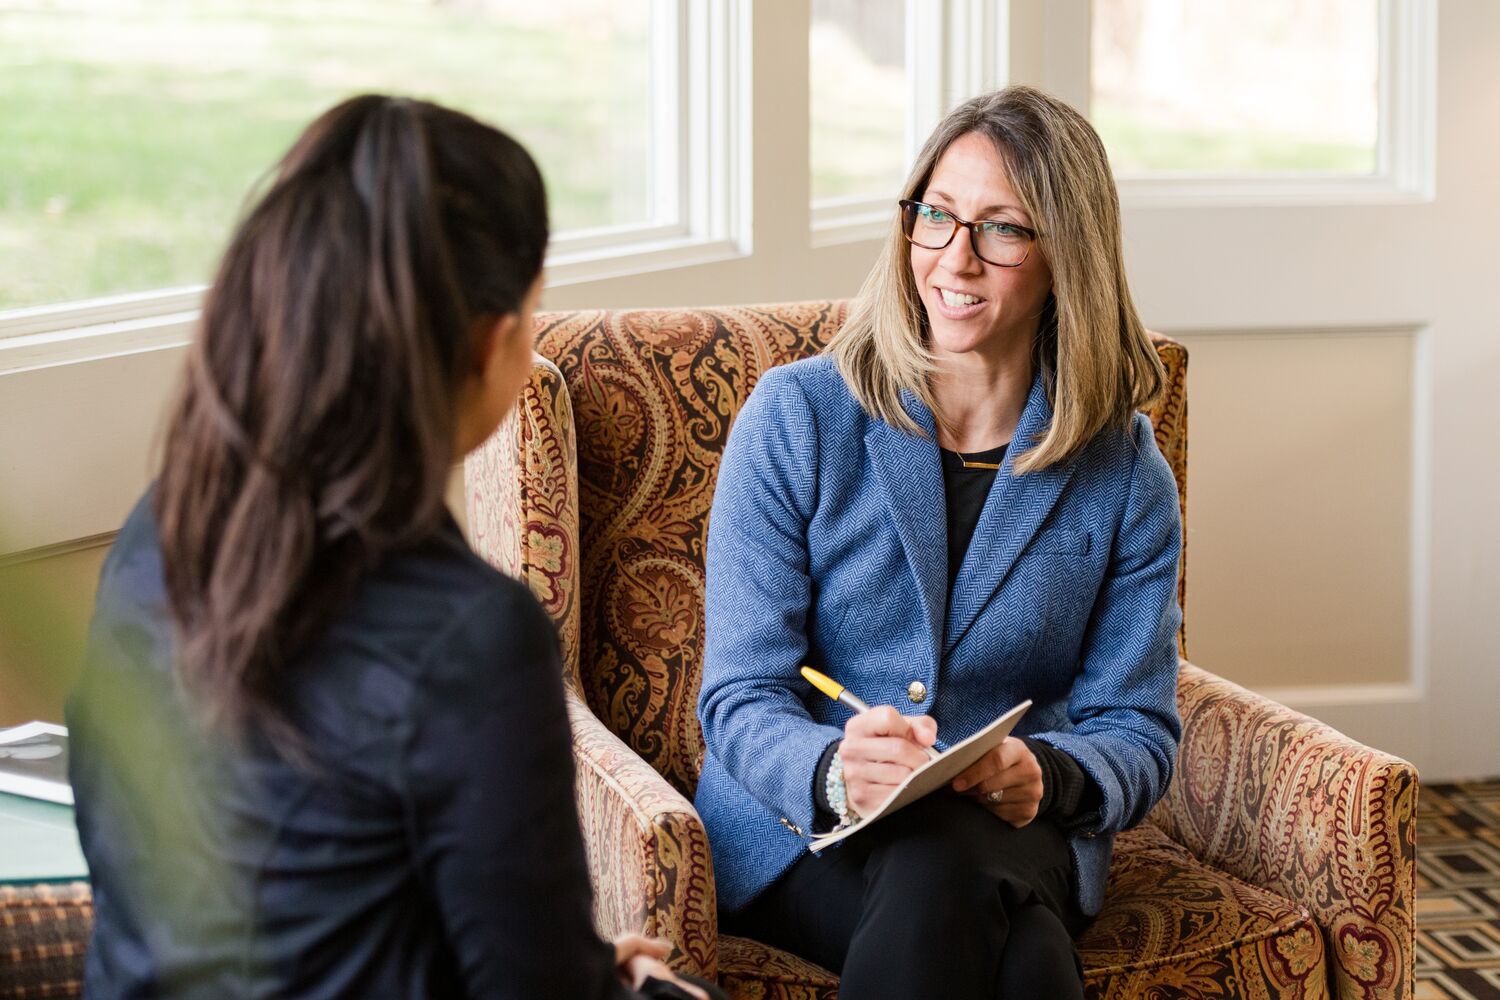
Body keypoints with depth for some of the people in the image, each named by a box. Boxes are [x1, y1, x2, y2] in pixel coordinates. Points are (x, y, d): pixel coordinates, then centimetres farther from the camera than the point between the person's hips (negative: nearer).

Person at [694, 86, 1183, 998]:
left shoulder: (1125, 476, 3)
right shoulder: (797, 418, -2)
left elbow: (1137, 730, 5)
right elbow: (741, 700, -5)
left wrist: (1044, 775, -20)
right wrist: (834, 771, -29)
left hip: (1010, 831, 2)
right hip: (798, 831, -2)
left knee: (943, 870, -36)